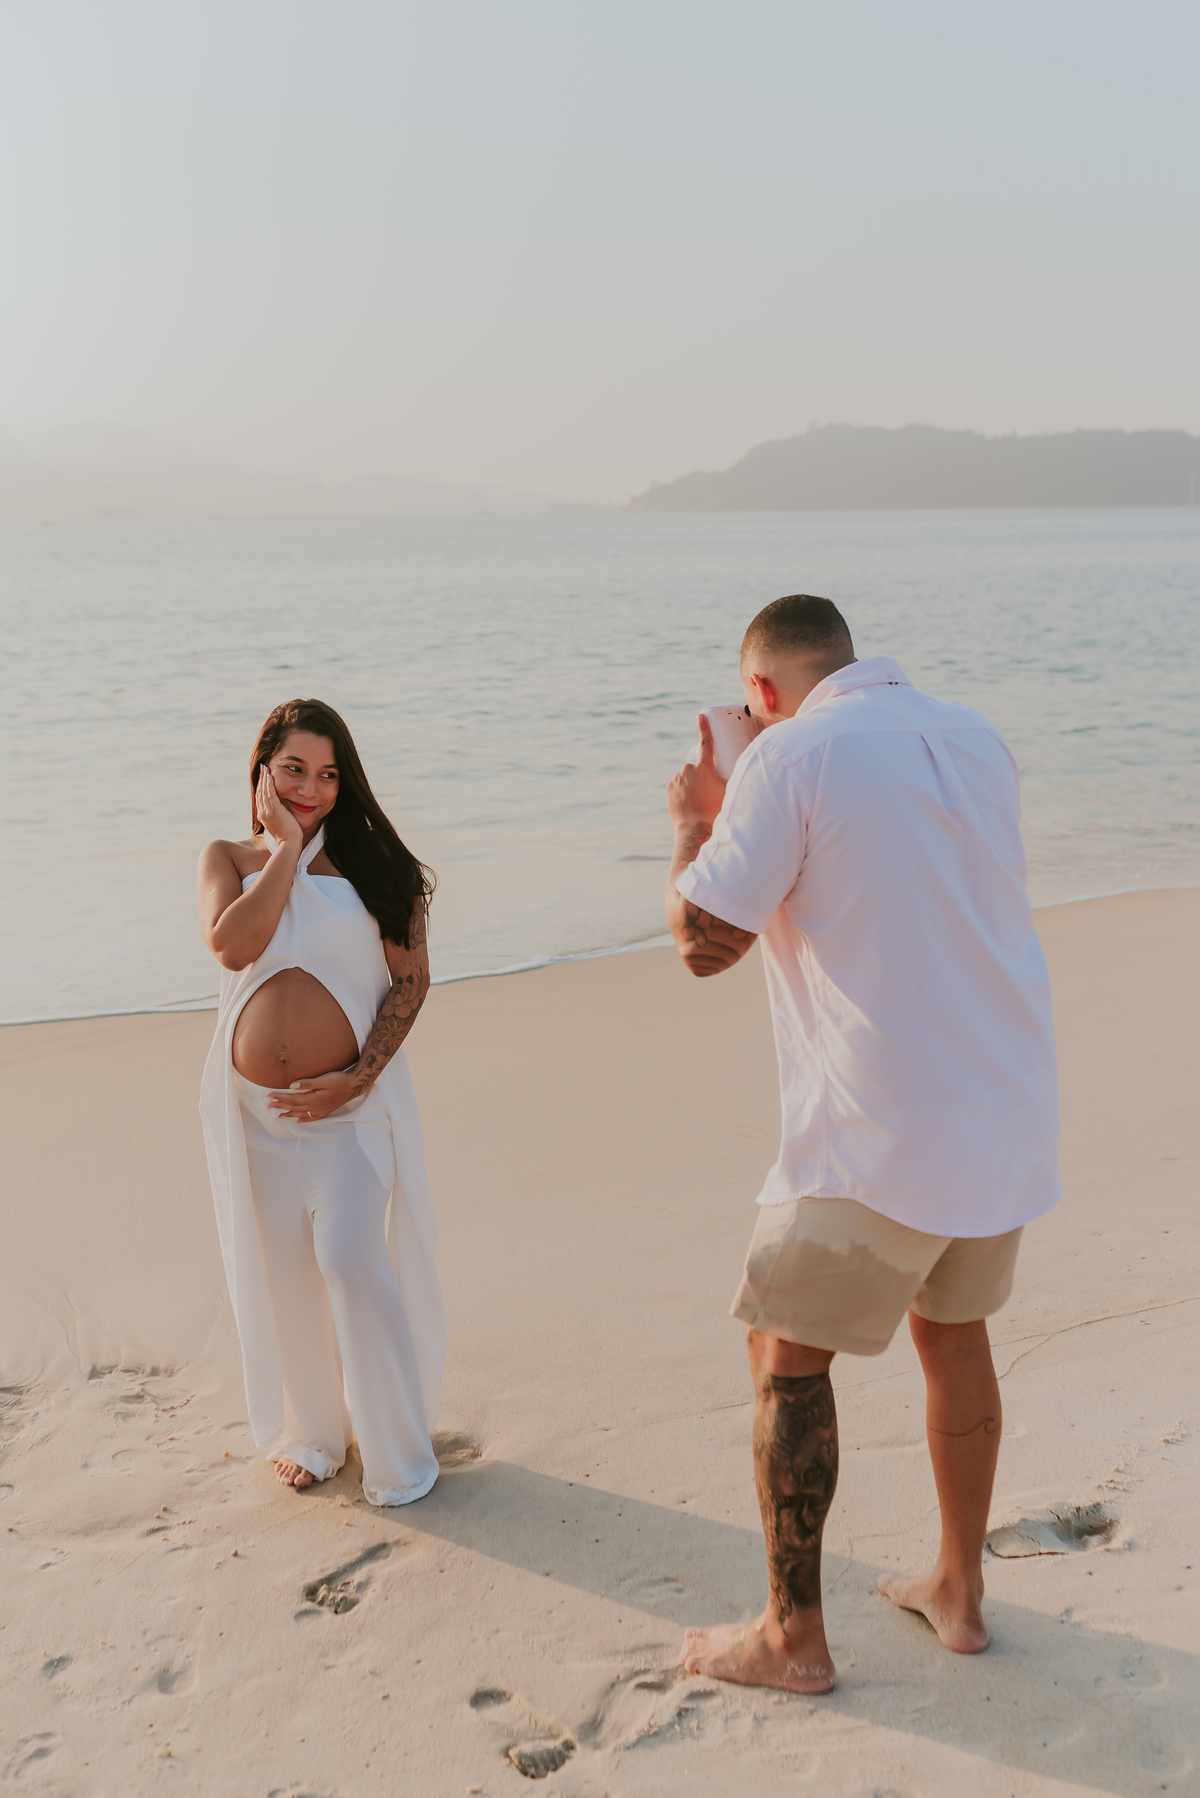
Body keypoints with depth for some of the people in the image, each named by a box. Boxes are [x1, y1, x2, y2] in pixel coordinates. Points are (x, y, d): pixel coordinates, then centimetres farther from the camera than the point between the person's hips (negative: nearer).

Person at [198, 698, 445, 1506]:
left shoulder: (370, 860, 1)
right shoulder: (228, 859, 5)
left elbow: (411, 979, -3)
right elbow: (232, 945, -16)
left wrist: (358, 1077, -13)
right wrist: (287, 849, -12)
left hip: (351, 1103, -2)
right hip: (256, 1107, 3)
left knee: (352, 1265, -8)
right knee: (281, 1276, 11)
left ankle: (399, 1452, 9)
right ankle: (310, 1433, 32)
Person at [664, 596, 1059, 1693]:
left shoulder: (790, 758, -12)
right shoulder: (977, 740, 9)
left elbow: (703, 938, -11)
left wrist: (692, 824, 8)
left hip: (879, 1137, -7)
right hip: (1010, 1111, 7)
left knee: (787, 1354, 9)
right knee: (953, 1329, 24)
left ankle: (794, 1637, 19)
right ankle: (959, 1591, 36)